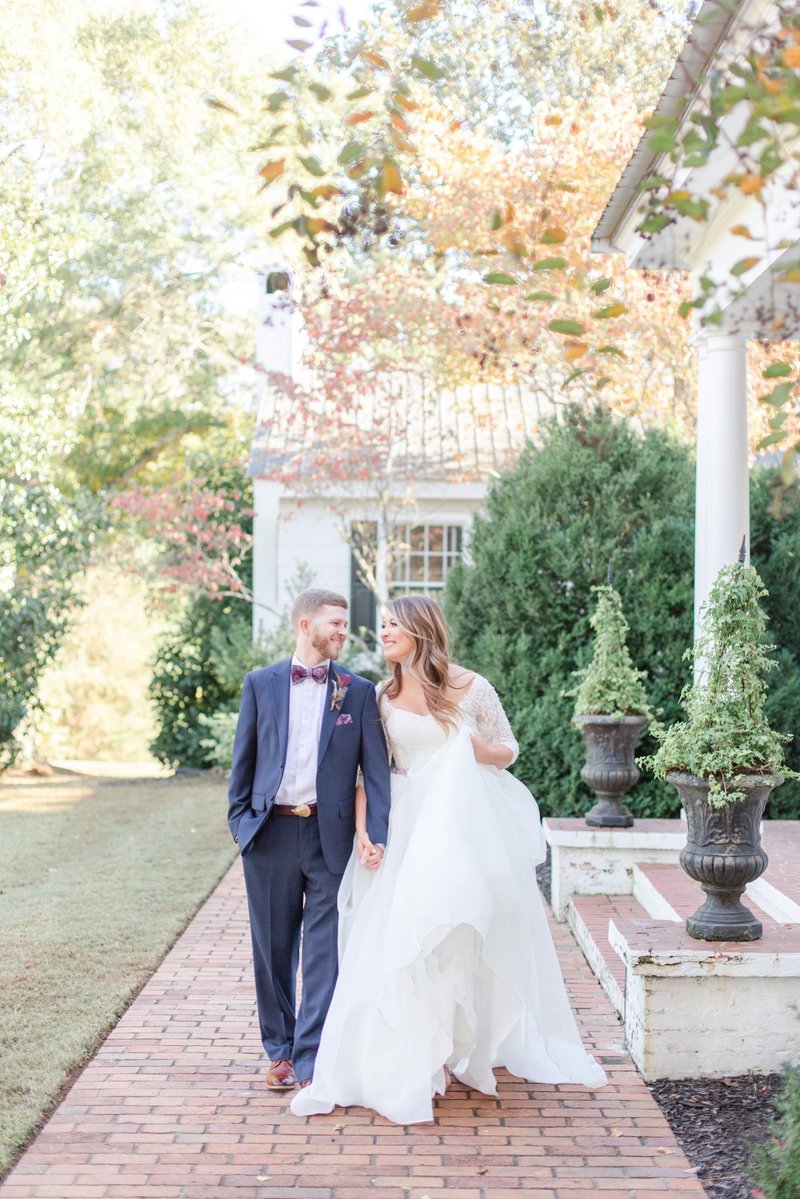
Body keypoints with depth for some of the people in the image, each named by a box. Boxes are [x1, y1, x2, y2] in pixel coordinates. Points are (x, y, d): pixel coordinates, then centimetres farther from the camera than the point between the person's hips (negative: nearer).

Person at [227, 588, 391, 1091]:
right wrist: (239, 821, 3)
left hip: (330, 833, -1)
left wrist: (375, 834, -11)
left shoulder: (358, 691, 3)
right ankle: (280, 1050, 23)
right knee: (273, 948, 10)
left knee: (325, 951, -3)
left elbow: (376, 768, -1)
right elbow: (244, 759, 9)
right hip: (270, 832, 1)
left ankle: (311, 1060, 2)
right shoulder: (261, 684, 6)